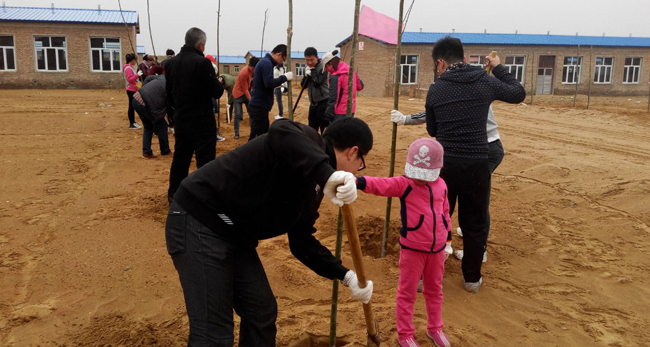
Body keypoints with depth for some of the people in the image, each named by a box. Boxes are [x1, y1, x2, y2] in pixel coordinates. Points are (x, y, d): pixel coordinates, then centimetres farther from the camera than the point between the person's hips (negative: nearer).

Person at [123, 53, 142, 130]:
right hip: (131, 90, -10)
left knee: (133, 106, 13)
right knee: (132, 106, -5)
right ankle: (131, 124, -1)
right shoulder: (128, 68, -15)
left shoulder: (130, 67, 16)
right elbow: (130, 79, -24)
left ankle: (133, 122, 19)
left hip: (133, 90, 10)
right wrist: (137, 75, -31)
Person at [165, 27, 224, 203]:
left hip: (180, 120, 8)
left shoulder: (173, 62, 6)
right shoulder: (202, 63, -17)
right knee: (205, 161, -2)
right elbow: (217, 91, -15)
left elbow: (169, 92, 13)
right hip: (202, 121, -7)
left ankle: (174, 194, 27)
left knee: (180, 158, 18)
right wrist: (218, 82, 6)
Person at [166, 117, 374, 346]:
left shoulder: (314, 189, 13)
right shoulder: (309, 144, -14)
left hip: (235, 234, 10)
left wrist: (346, 276, 10)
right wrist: (328, 174, -48)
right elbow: (281, 131, -39)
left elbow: (302, 243, 15)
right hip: (198, 223, -10)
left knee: (262, 312, 18)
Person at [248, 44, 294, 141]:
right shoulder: (267, 63, -14)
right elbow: (269, 83, -24)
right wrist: (284, 77, -16)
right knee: (256, 137, -6)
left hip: (259, 106, 10)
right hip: (259, 107, -10)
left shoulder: (264, 62, 17)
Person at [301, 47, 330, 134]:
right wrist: (307, 75, -7)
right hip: (313, 103, 7)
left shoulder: (322, 68, -12)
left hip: (323, 103, -7)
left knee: (324, 129, -5)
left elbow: (317, 83, -22)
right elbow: (303, 85, 9)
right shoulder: (307, 69, 9)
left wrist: (313, 70, -13)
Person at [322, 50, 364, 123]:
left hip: (340, 113, -8)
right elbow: (360, 86, 21)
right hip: (351, 110, 8)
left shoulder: (335, 77, -16)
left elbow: (333, 98, -18)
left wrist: (328, 116, -15)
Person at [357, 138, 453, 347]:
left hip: (437, 249, 5)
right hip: (412, 250, -4)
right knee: (407, 292, 9)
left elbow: (445, 213, 12)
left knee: (434, 290, 20)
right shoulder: (403, 184, -15)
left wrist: (448, 241, 16)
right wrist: (355, 181, -50)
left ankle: (435, 328, 40)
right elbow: (380, 185, -31)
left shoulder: (441, 185, 0)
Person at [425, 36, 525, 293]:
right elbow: (519, 94, 18)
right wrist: (498, 68, 26)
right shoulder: (486, 83, 0)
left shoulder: (436, 90, -1)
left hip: (444, 164, 0)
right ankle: (472, 278, 27)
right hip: (476, 164, 1)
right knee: (474, 223, 15)